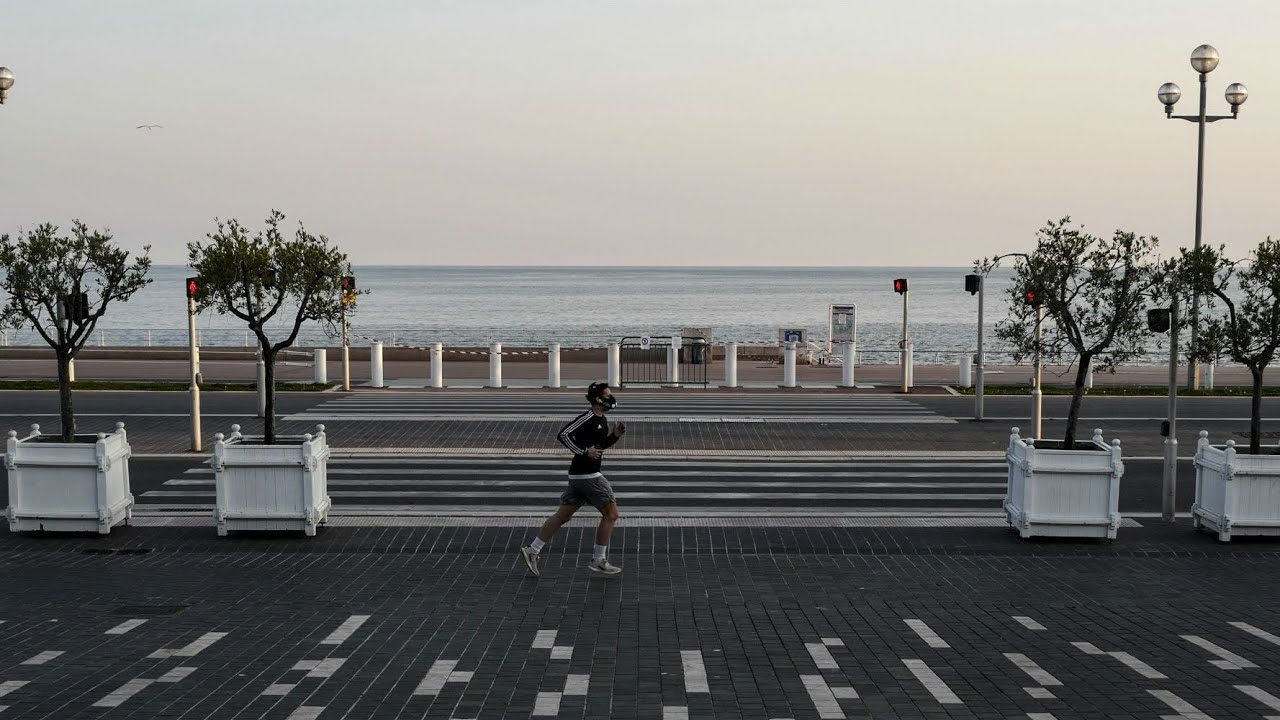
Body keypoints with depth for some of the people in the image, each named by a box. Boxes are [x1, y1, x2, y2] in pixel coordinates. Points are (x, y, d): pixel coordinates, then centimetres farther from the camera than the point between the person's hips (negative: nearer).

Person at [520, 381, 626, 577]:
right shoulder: (588, 418, -16)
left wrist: (615, 436, 9)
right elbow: (563, 434, -23)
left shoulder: (601, 420, 14)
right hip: (587, 474, -9)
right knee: (610, 514, 0)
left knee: (563, 515, 11)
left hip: (578, 475, 9)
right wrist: (584, 452, -23)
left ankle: (532, 551, 11)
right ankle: (599, 560, 7)